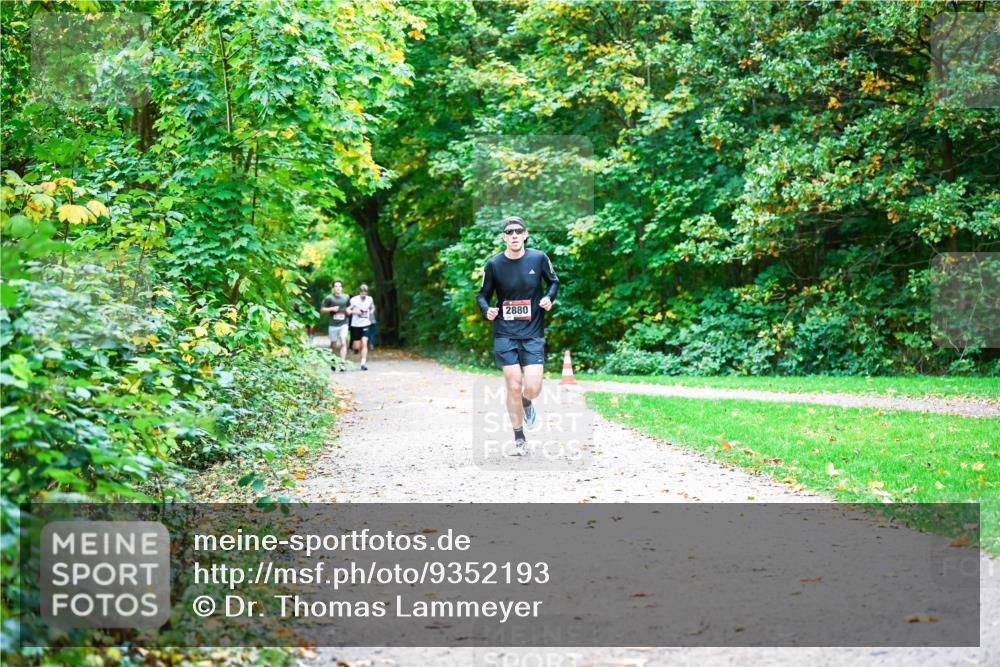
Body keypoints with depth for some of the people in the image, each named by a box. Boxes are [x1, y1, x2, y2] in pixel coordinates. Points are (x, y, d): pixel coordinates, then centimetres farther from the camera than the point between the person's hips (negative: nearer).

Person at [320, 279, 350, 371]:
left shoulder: (346, 297, 7)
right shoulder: (329, 298, -1)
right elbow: (322, 310, 1)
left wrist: (349, 311, 1)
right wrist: (332, 309, -13)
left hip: (343, 324, 1)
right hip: (333, 325, -1)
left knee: (343, 343, -16)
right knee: (333, 345, 9)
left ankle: (343, 363, -21)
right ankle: (333, 361, 32)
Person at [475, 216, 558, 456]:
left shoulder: (539, 258, -3)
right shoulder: (494, 264, -4)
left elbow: (553, 281, 13)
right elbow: (482, 295, 7)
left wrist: (549, 297, -7)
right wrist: (487, 310, -14)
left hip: (533, 334, 0)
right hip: (505, 334, 0)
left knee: (532, 388, -9)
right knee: (514, 387, -2)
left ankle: (527, 403, 30)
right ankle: (519, 438, 17)